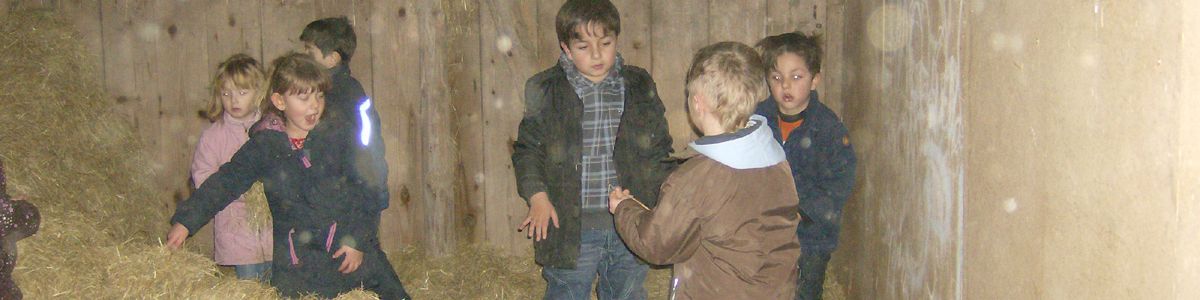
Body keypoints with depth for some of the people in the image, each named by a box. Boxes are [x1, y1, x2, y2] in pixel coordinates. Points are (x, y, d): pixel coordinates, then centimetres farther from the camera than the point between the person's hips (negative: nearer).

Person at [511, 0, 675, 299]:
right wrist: (537, 196, -11)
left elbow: (659, 149, 12)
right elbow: (527, 148, 3)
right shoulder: (546, 90, -3)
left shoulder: (640, 87, 4)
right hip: (571, 227, -2)